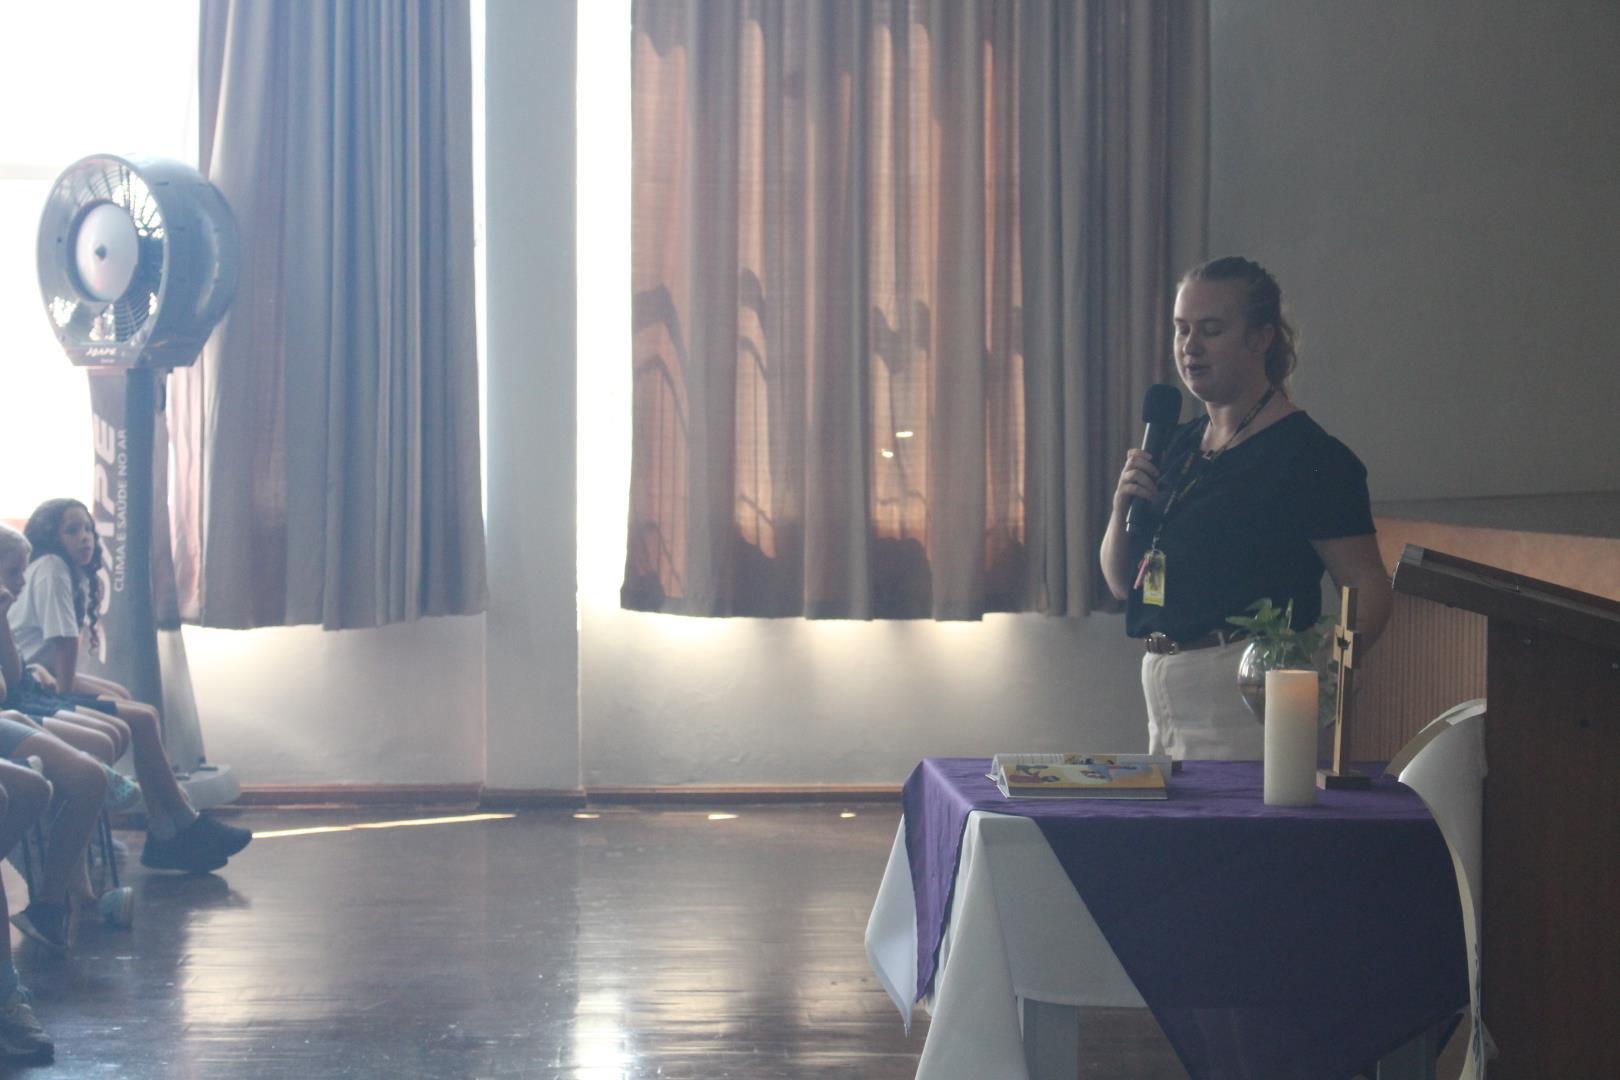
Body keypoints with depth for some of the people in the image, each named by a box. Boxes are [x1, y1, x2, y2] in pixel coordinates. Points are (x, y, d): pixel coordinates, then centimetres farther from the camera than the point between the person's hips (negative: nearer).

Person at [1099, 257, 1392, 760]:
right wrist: (1122, 508, -2)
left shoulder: (1307, 454, -9)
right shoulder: (1177, 445, 13)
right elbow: (1122, 582, 17)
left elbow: (1367, 587, -13)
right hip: (1163, 687, 7)